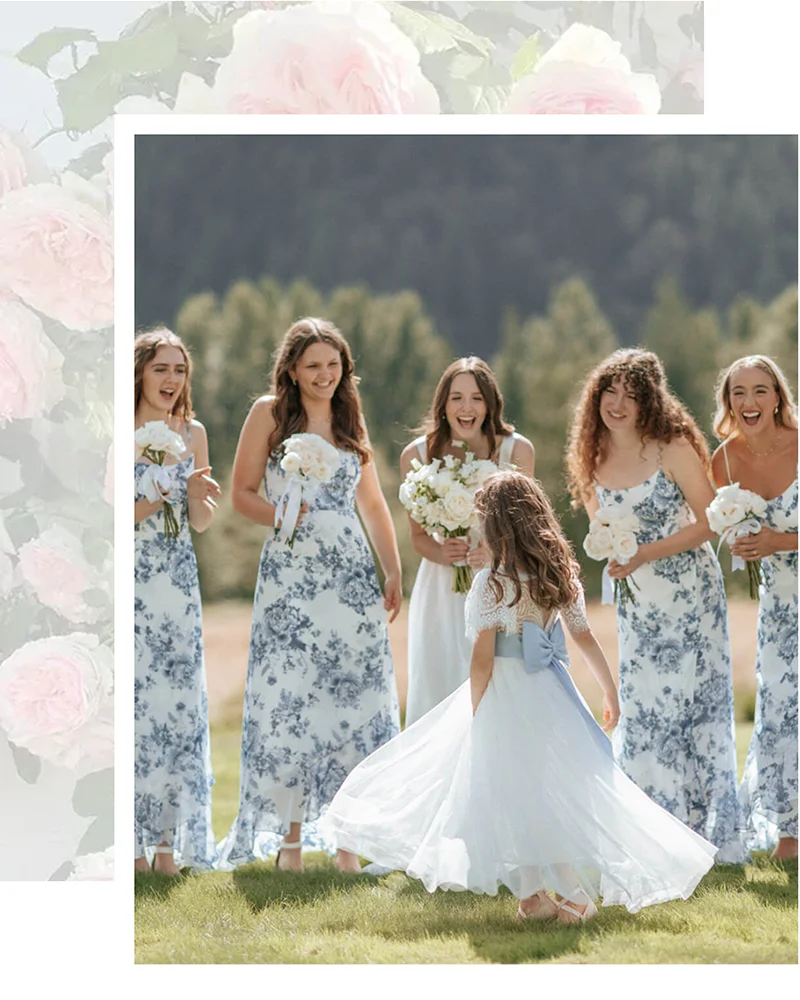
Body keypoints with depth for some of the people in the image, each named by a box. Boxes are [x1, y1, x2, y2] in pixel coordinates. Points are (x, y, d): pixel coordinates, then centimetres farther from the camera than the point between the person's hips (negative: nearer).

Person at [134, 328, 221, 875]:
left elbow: (202, 523, 11)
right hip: (130, 583, -5)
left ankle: (168, 840, 10)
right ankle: (134, 844, 2)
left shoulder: (192, 432, 8)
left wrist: (197, 492, -9)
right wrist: (146, 506, -21)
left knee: (181, 703, 3)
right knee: (134, 700, -5)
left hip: (179, 584, 5)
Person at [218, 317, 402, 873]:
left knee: (352, 697, -1)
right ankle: (291, 837, 3)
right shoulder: (269, 414, 4)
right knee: (288, 699, -5)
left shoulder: (351, 421, 15)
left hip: (351, 572, 3)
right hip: (290, 573, -3)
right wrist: (279, 516, -17)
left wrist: (394, 573, 14)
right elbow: (243, 493, 3)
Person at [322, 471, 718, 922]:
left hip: (505, 697, -6)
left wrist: (475, 712, -2)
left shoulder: (491, 584, -15)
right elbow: (585, 636, 9)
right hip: (550, 693, 6)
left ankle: (534, 894, 5)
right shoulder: (562, 575, 2)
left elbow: (483, 659, -14)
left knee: (512, 793, 3)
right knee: (558, 786, 11)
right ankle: (576, 891, 10)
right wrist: (610, 691, 19)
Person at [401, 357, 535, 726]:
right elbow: (418, 535, 6)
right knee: (439, 692, -2)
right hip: (442, 589, 1)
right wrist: (441, 553, -16)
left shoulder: (517, 450, -4)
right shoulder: (416, 455, -3)